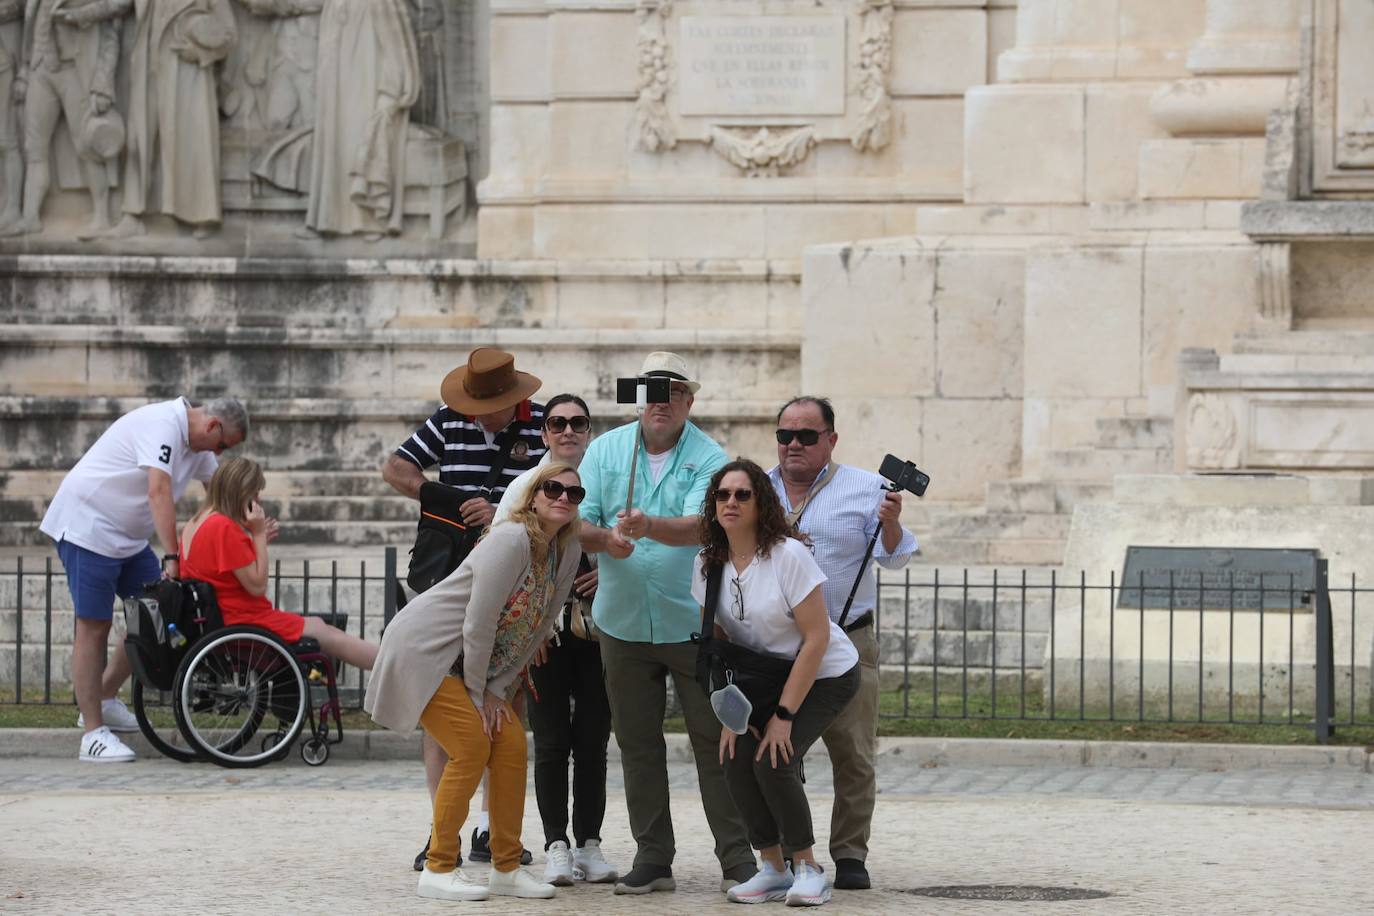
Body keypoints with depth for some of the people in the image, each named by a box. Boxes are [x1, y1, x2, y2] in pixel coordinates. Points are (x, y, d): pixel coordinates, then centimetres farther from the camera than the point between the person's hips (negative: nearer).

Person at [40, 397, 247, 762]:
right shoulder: (163, 426, -24)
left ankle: (104, 700, 20)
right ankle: (93, 734, -9)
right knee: (94, 626, -10)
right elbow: (158, 492, -33)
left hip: (128, 537, 10)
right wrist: (172, 559, -35)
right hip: (87, 525, -10)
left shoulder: (196, 444, 8)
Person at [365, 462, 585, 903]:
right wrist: (477, 692, -14)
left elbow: (538, 629, 5)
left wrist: (497, 689, -1)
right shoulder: (511, 540, -23)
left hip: (471, 663, 8)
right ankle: (438, 869, -7)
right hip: (423, 651, -8)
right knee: (472, 746, -15)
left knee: (511, 743, -2)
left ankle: (506, 869, 6)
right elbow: (478, 623, -23)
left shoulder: (567, 552, 2)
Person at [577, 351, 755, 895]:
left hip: (692, 622, -3)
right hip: (623, 624, 3)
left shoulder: (709, 458, -4)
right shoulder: (605, 450, 6)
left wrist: (648, 527, -38)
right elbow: (578, 523, 0)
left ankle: (737, 860, 1)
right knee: (638, 744, 8)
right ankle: (652, 859, 15)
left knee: (715, 740, -3)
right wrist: (605, 537, -22)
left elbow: (699, 525, -20)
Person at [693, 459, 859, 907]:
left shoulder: (788, 555, -23)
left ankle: (808, 869, -6)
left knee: (772, 761, -23)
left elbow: (817, 639, -22)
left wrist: (784, 715, -22)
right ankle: (773, 869, 2)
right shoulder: (708, 564, -5)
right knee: (737, 761, -15)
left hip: (826, 675, -6)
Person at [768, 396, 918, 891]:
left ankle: (850, 854, 4)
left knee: (854, 756, -2)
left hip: (847, 642, -2)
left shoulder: (865, 488, 2)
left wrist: (890, 523, -18)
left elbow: (894, 558, 1)